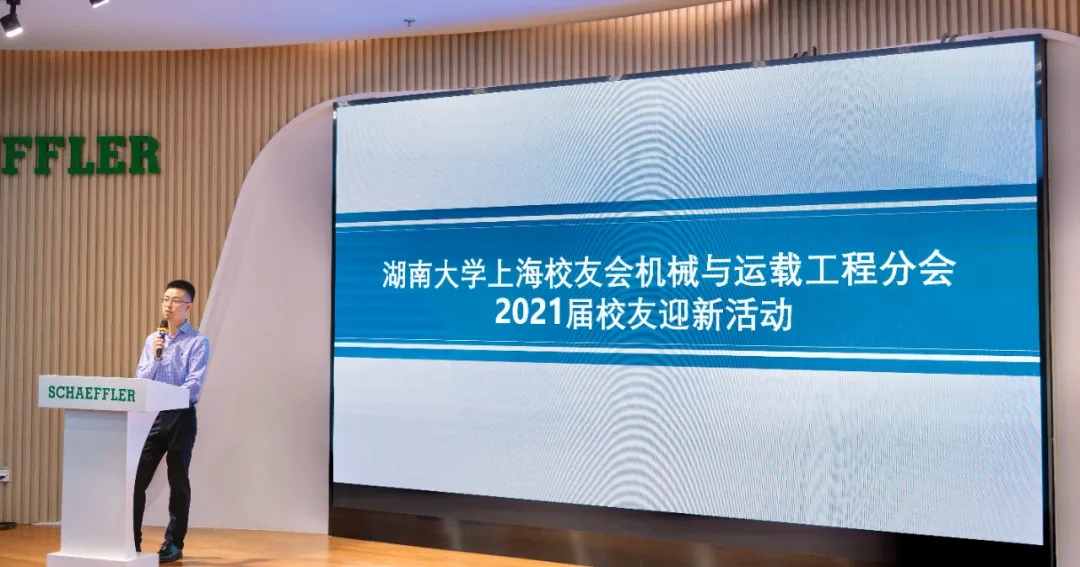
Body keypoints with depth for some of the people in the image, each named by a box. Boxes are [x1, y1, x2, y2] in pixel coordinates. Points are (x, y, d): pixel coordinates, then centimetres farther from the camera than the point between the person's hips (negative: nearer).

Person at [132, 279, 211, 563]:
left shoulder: (198, 342, -4)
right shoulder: (152, 339, 12)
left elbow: (194, 385, -13)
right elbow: (140, 381, 6)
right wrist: (154, 358, -9)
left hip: (180, 417, -4)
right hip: (151, 415, 4)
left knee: (177, 481, 3)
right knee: (136, 478, 2)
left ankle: (174, 543, 13)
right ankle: (131, 541, 11)